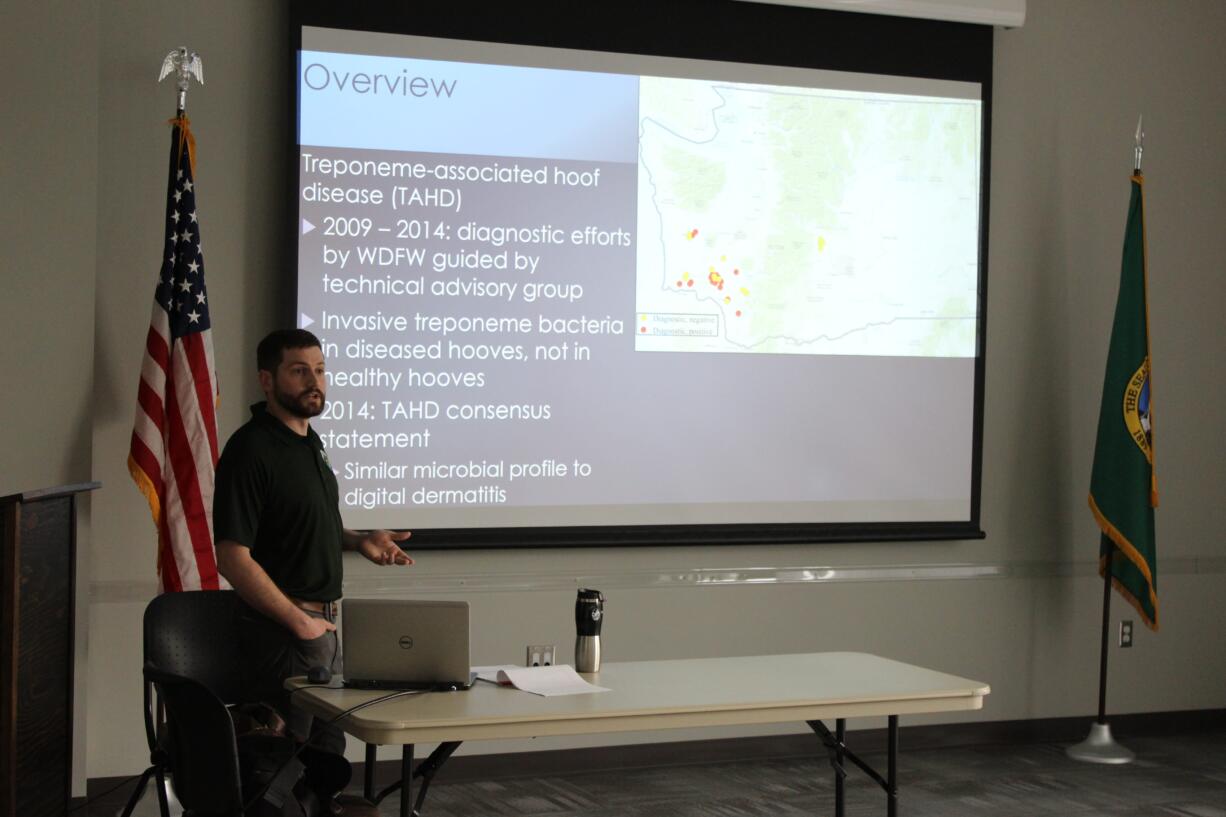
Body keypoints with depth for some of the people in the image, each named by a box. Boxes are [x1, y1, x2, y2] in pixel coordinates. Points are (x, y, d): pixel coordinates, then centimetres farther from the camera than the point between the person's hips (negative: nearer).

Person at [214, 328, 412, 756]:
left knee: (329, 751, 17)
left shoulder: (309, 440, 12)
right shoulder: (252, 449, -17)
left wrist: (359, 540, 6)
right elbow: (232, 557, -22)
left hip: (323, 622, 9)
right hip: (282, 629, -9)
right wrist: (299, 621, -20)